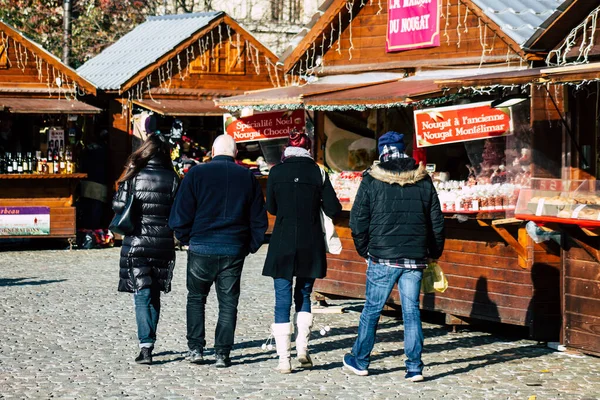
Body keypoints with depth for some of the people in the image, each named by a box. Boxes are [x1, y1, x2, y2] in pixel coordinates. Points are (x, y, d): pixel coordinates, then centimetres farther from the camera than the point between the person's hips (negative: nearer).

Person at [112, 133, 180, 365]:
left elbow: (118, 206, -4)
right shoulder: (172, 178, -2)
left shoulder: (134, 177, -6)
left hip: (136, 243, -2)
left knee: (142, 295, -2)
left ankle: (146, 346, -15)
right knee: (154, 295, 16)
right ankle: (149, 342, 23)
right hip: (163, 245, 2)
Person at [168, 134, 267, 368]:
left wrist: (186, 239, 10)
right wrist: (250, 246, 15)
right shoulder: (248, 177, 5)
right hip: (234, 250, 1)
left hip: (202, 247, -1)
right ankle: (222, 354, 6)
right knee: (228, 302, 8)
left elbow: (181, 214, -4)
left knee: (196, 298, 15)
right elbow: (259, 219, 7)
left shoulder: (197, 173, -3)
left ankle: (196, 348, 10)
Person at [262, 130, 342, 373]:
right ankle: (302, 348, 5)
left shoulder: (276, 172, -1)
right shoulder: (317, 172, -1)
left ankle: (284, 359, -1)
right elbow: (333, 209, -3)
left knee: (282, 301, 3)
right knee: (304, 296, 18)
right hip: (310, 245, 1)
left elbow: (271, 208, 8)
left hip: (282, 244, -1)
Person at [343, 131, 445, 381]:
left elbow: (358, 220, -1)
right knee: (411, 311, 6)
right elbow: (437, 222, 9)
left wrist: (364, 250, 12)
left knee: (372, 309, 8)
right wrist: (434, 253, 19)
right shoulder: (424, 181, 6)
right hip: (415, 258, 2)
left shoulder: (371, 181, -2)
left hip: (382, 257, -2)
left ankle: (360, 361, 20)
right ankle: (414, 367, 3)